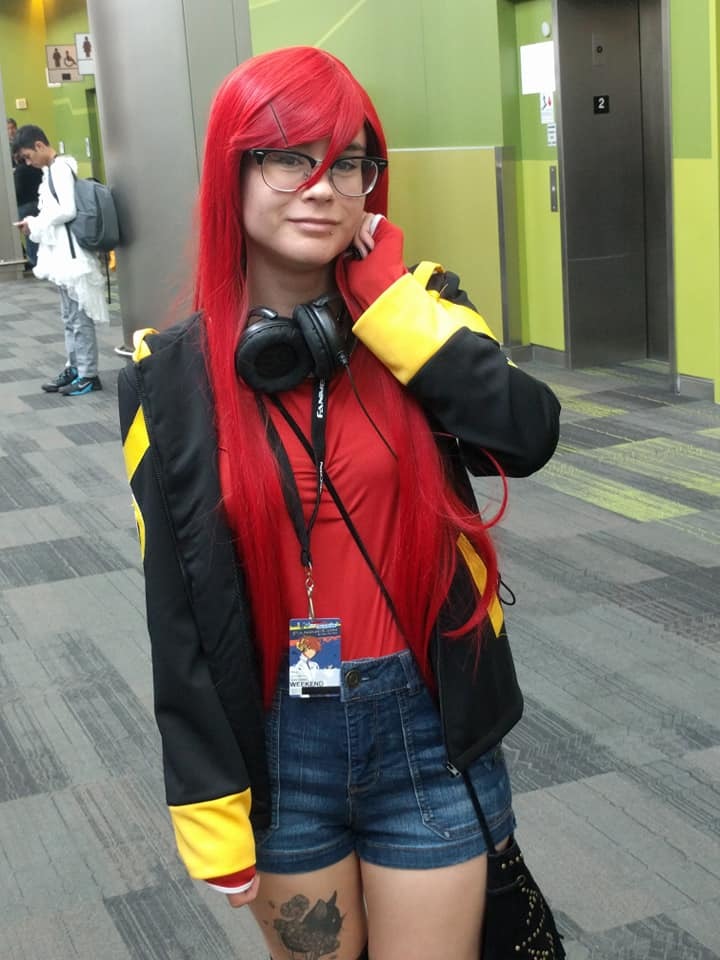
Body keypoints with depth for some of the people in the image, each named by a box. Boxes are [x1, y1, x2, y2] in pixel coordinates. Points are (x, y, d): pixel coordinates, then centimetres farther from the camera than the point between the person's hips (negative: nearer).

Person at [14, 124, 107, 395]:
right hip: (62, 255, 10)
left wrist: (35, 223, -11)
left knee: (80, 317, -4)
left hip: (72, 254, -10)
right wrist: (35, 225, 3)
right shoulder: (52, 171, 15)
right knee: (69, 317, 15)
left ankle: (88, 374, 2)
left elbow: (68, 210, -22)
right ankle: (74, 368, 22)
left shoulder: (60, 168, -14)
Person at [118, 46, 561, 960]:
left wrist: (385, 299, -17)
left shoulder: (413, 317, -2)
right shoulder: (174, 376, -6)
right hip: (275, 746, 0)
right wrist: (208, 810, -4)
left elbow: (527, 435, -21)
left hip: (428, 733, 1)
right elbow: (176, 608, -4)